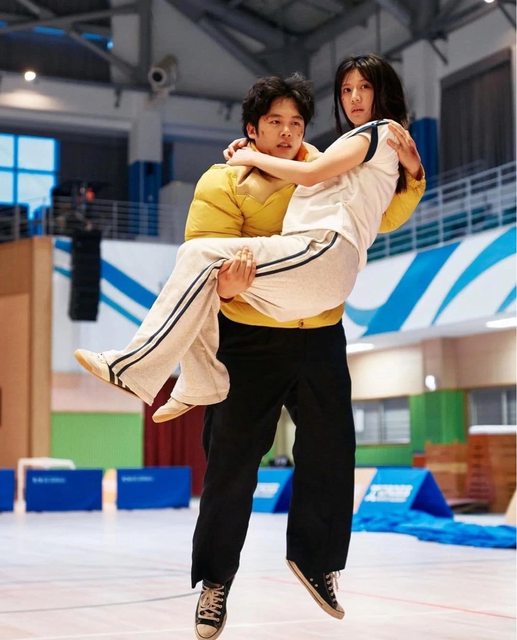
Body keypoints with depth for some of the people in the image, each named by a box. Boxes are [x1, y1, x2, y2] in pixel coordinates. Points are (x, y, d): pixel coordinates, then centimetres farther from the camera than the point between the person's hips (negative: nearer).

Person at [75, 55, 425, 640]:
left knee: (329, 454, 10)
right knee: (232, 462, 2)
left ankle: (314, 559, 32)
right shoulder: (225, 184, -5)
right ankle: (215, 581, 16)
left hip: (320, 335, 4)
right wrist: (226, 283, -35)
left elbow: (386, 217, 12)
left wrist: (409, 171, -6)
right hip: (250, 340, -3)